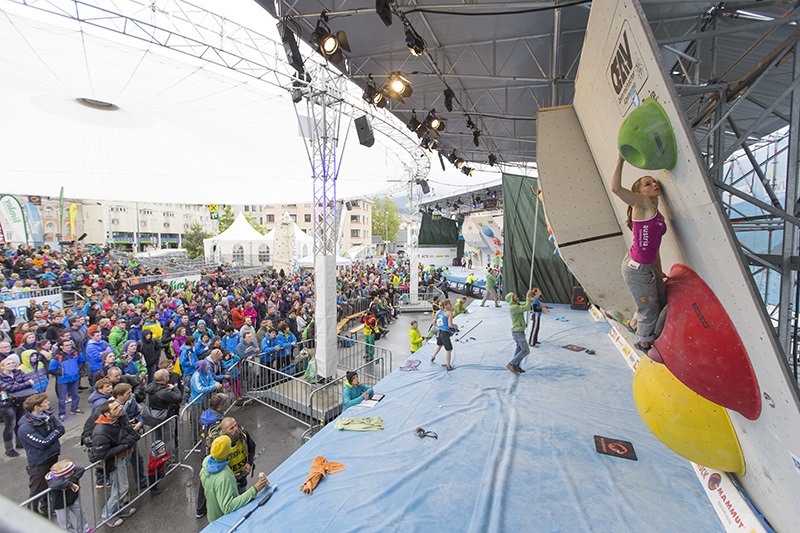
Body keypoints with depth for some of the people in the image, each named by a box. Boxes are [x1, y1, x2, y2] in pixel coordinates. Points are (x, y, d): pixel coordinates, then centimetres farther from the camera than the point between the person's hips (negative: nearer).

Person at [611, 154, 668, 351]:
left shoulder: (658, 216, 10)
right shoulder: (642, 204, -13)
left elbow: (654, 246, 16)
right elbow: (616, 188, -30)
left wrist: (659, 271, 19)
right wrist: (621, 159, -25)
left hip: (649, 266, 8)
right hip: (636, 269, -8)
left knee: (662, 301, 26)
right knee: (649, 309, 11)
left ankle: (638, 324, 51)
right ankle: (644, 342, 37)